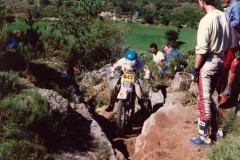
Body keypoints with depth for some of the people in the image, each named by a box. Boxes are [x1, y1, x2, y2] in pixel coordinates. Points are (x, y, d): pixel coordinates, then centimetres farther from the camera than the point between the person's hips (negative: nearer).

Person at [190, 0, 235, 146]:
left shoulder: (206, 20, -19)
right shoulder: (225, 17, 4)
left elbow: (201, 49, -19)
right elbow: (230, 43, 10)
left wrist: (196, 69, -11)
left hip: (208, 64, -8)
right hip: (220, 62, 8)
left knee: (204, 101, 2)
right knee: (209, 98, 21)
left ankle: (204, 137, 11)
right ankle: (215, 131, 30)